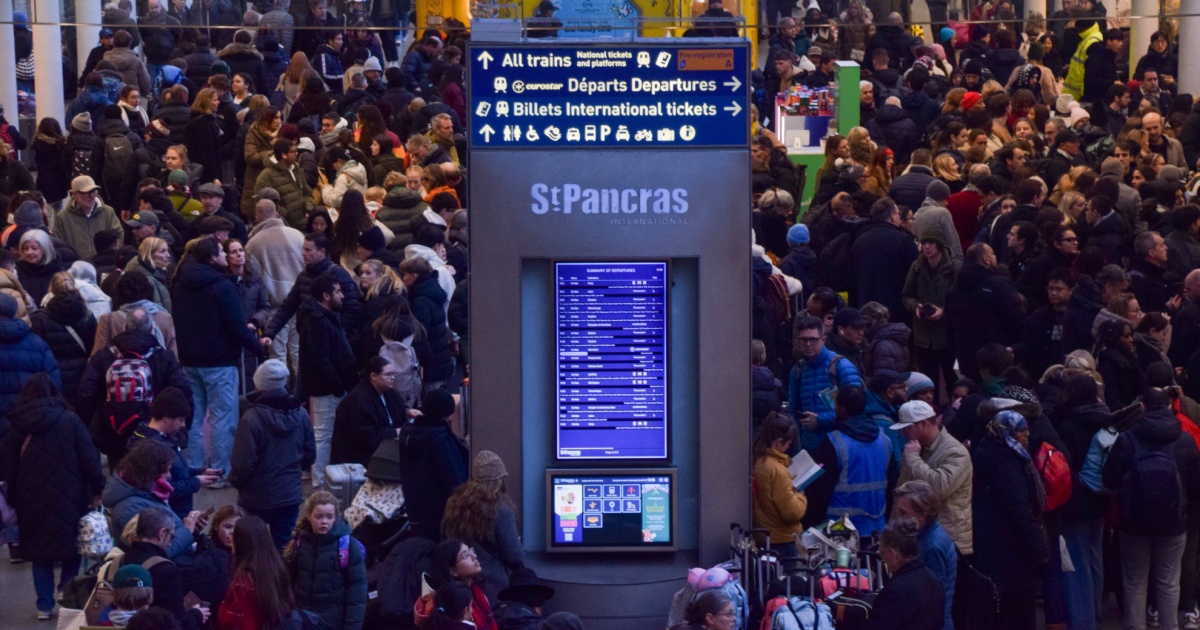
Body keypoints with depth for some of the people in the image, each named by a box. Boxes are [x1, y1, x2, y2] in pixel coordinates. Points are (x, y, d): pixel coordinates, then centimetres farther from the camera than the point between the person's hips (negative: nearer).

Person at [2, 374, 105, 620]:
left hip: (33, 502, 2)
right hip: (68, 499, -2)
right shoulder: (70, 421, -5)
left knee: (40, 553, 12)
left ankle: (45, 605, 10)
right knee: (73, 550, 11)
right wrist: (98, 489, 0)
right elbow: (89, 458, -7)